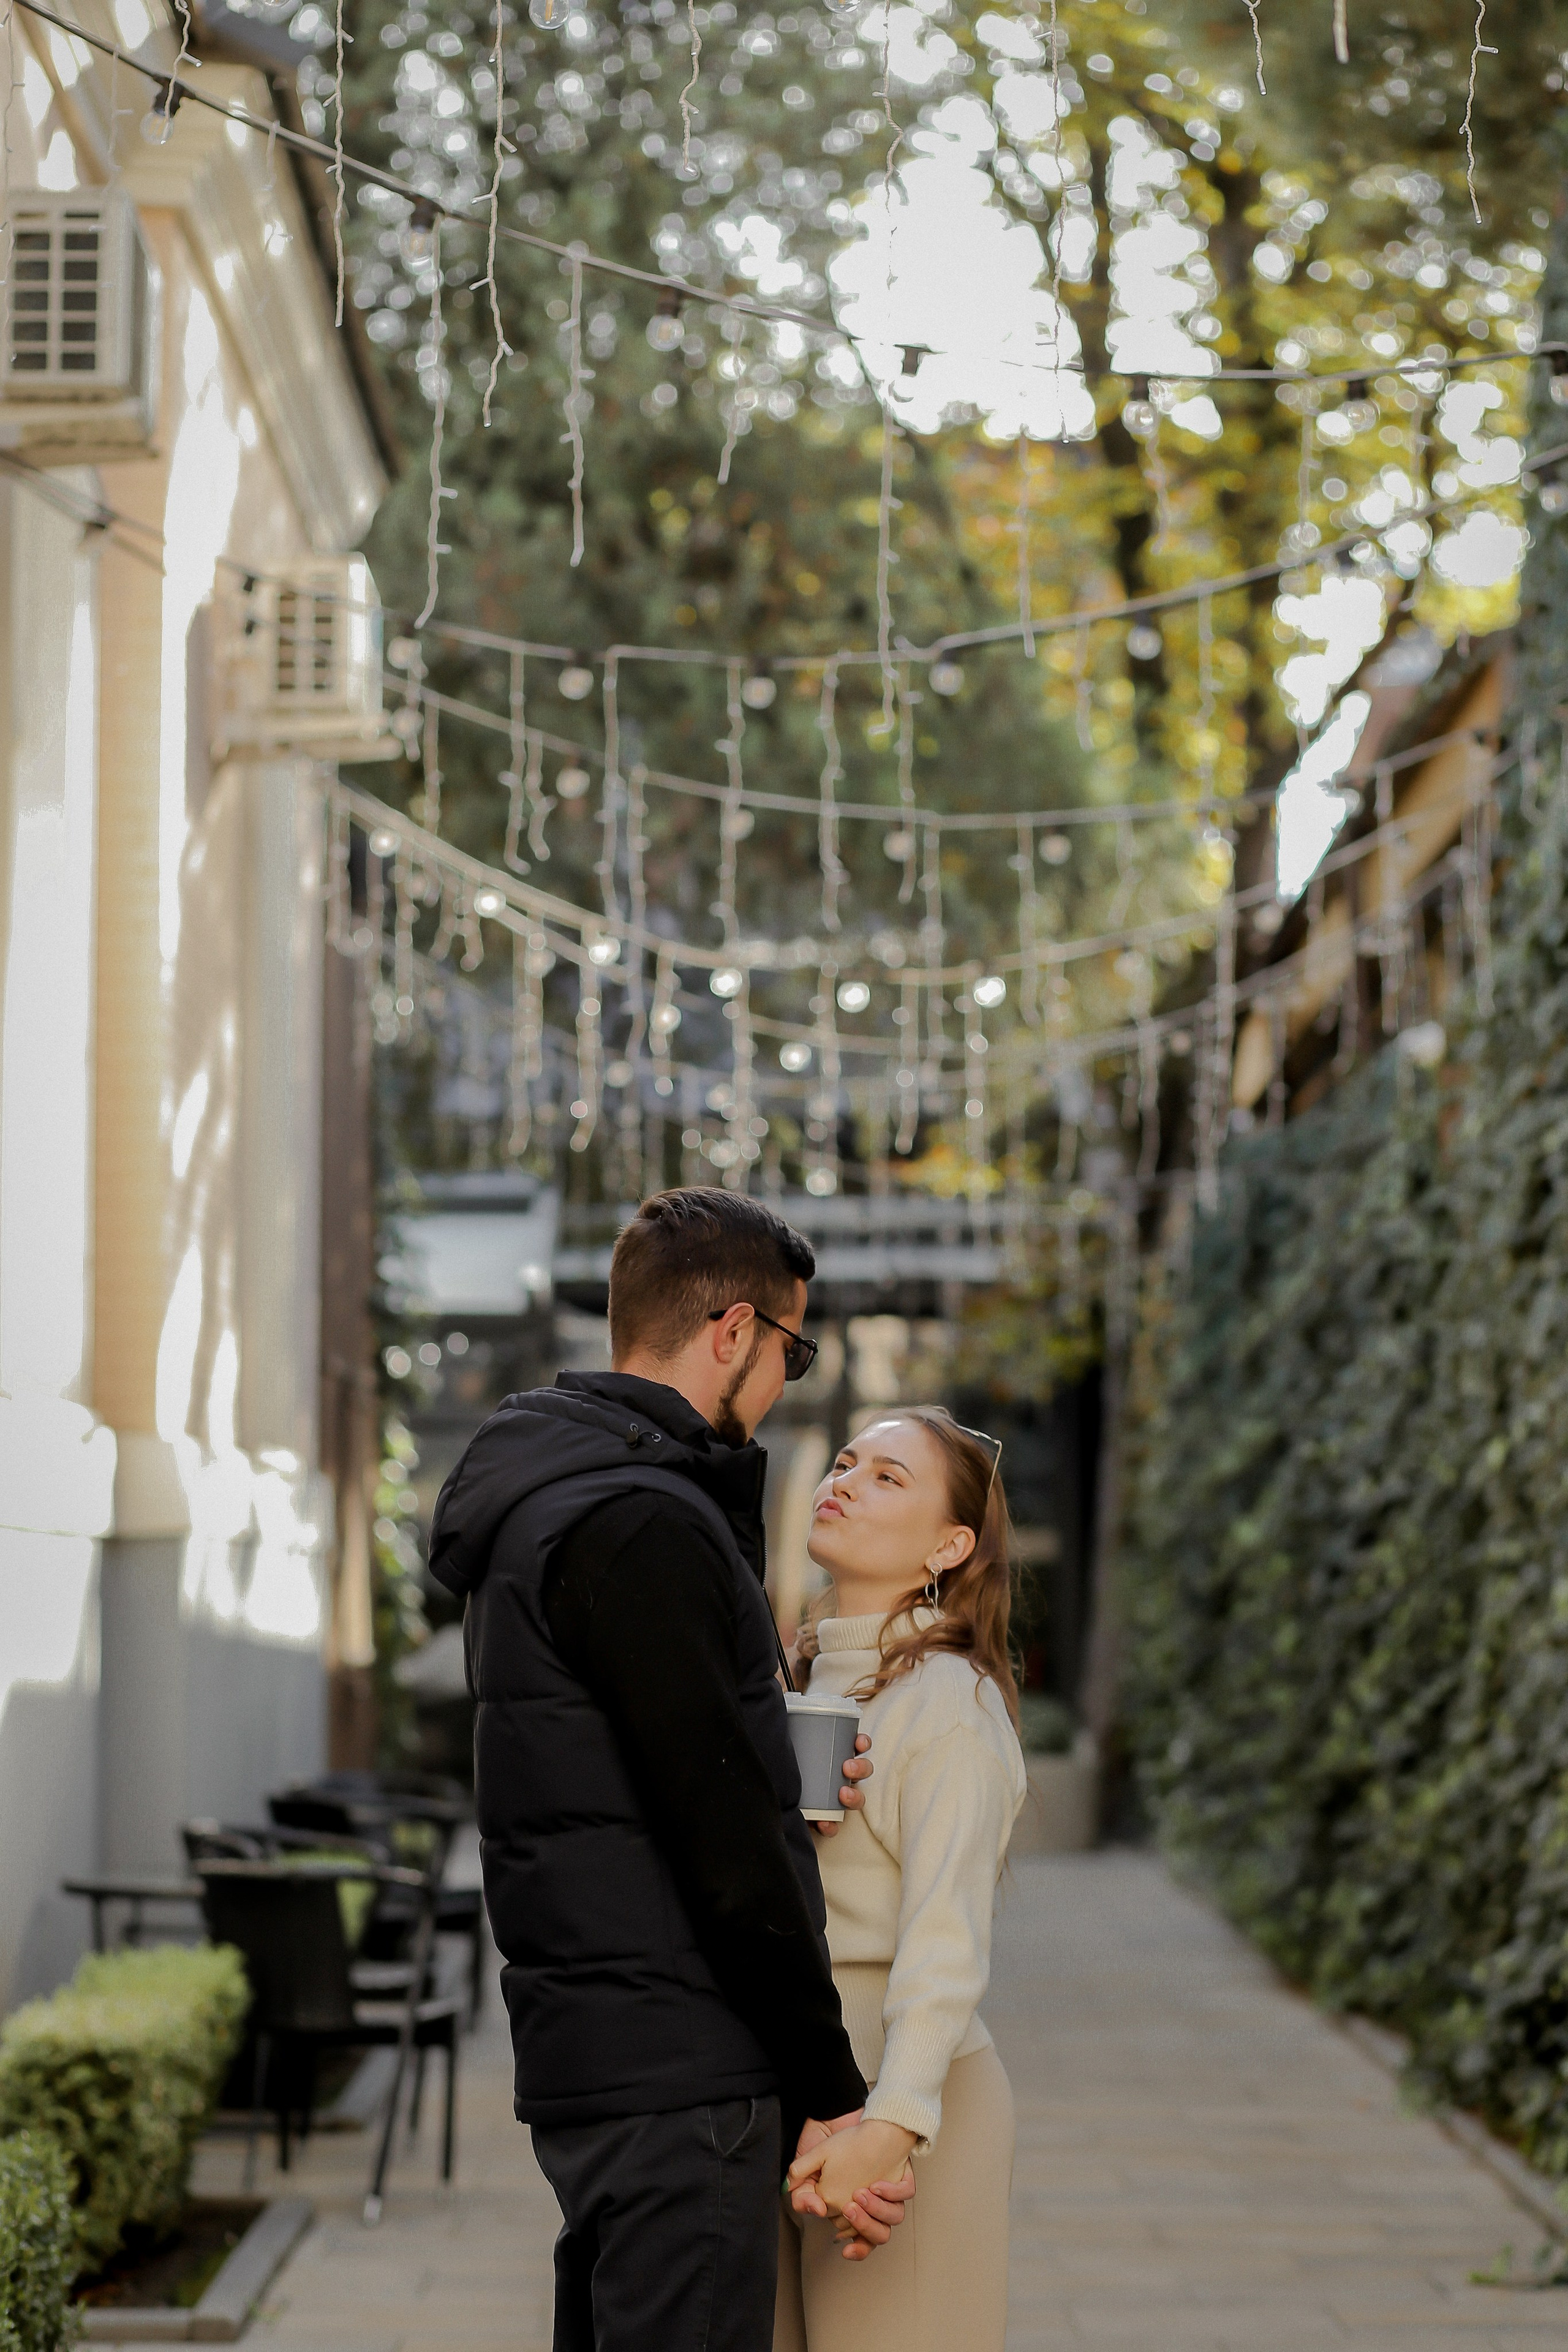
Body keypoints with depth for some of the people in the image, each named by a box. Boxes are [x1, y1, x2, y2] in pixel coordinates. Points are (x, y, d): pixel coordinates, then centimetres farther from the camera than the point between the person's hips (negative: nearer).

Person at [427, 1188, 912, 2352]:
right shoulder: (636, 1527, -16)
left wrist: (787, 1782, 7)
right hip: (678, 2077, -11)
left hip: (590, 2055, 11)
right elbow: (722, 1842, -18)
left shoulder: (546, 1500, 17)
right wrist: (833, 2093, -14)